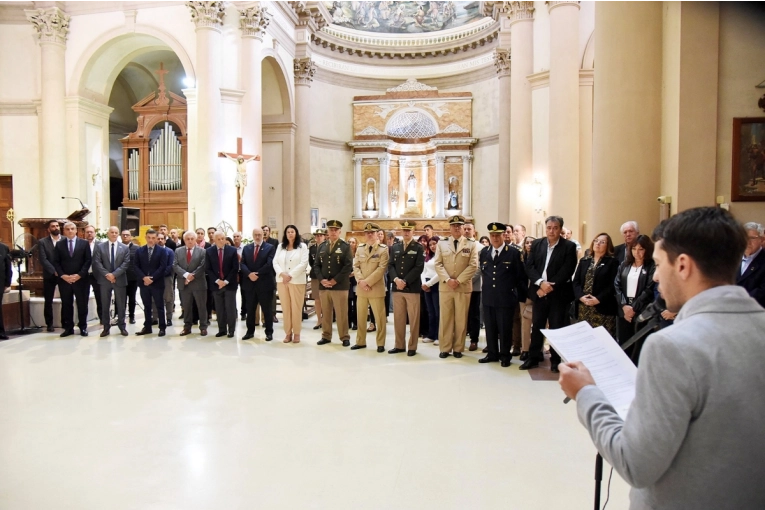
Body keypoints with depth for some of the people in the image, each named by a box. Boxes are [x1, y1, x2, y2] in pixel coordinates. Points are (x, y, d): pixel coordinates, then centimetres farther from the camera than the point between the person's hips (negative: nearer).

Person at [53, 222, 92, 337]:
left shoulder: (84, 243, 3)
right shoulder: (59, 244, 8)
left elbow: (88, 261, -2)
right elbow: (56, 262, 4)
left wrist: (79, 275, -12)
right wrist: (63, 275, -10)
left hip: (81, 279, -2)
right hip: (64, 279, 2)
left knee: (82, 304, 3)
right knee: (66, 305, 6)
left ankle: (83, 327, 12)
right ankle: (68, 328, 14)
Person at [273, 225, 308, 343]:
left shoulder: (302, 246, 2)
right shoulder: (280, 246, 15)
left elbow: (303, 263, -8)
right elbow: (275, 262, 7)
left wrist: (291, 275, -14)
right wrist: (282, 274, -11)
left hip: (297, 281, -4)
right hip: (282, 280, 4)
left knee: (296, 308, -2)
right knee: (285, 307, 5)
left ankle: (296, 333, 6)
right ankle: (288, 333, 12)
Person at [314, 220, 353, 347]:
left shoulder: (345, 247, -1)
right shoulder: (322, 247, 13)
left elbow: (348, 266, -9)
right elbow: (316, 265, 10)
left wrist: (335, 280, -14)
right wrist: (322, 280, -6)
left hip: (340, 286, -4)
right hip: (323, 285, 4)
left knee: (341, 313, 1)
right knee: (325, 313, 10)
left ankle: (344, 337, 11)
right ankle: (326, 336, 21)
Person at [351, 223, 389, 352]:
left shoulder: (383, 249, -4)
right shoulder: (360, 248, 11)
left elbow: (382, 268, -12)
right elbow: (355, 266, 6)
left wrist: (367, 282, -16)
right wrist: (360, 281, -11)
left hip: (376, 288, -4)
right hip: (360, 288, 5)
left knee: (379, 317, 0)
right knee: (360, 317, 11)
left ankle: (380, 343, 10)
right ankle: (361, 342, 22)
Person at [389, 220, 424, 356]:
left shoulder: (419, 248, 0)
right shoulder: (395, 247, 13)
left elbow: (419, 267, -9)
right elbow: (391, 266, 7)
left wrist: (405, 281, -16)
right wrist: (396, 279, -12)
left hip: (412, 288, -4)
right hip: (397, 288, 4)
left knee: (413, 319, 1)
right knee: (398, 318, 8)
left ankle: (412, 347, 9)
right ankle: (399, 345, 17)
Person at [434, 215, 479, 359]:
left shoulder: (471, 244, 4)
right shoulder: (441, 243, 8)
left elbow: (473, 265, -5)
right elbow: (438, 264, 1)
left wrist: (458, 280, -13)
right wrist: (447, 280, -13)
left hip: (463, 287, -1)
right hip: (445, 286, 1)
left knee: (461, 319, 4)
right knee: (445, 318, 4)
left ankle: (458, 348, 13)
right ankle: (445, 348, 11)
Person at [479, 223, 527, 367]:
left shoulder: (513, 253, -6)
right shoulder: (484, 252, 7)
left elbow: (521, 276, -3)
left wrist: (521, 296, -2)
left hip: (506, 298, -4)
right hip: (488, 297, 4)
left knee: (505, 329, 4)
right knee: (490, 328, 11)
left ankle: (505, 356, 18)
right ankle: (492, 354, 24)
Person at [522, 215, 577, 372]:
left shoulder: (569, 246, -3)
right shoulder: (536, 244, 7)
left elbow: (567, 271, -11)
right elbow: (529, 267, 0)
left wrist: (550, 286, -16)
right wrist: (541, 282, -15)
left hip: (558, 294, -3)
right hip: (539, 292, 3)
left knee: (556, 327, 4)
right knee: (536, 326, 9)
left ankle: (555, 360, 16)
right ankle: (533, 358, 19)